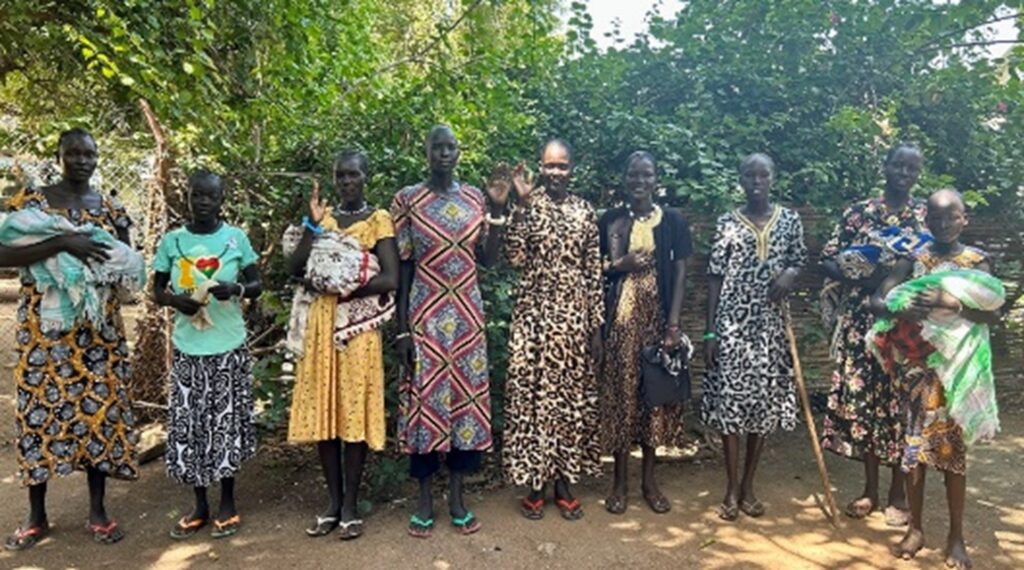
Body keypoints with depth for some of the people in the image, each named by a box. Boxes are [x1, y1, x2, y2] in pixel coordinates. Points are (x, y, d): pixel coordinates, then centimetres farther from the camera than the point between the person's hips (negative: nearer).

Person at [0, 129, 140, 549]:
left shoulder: (111, 209, 8)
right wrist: (62, 243, -26)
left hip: (98, 328, 3)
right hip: (45, 328, -2)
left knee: (100, 408, 5)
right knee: (40, 409, 3)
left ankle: (97, 511, 17)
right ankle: (37, 517, 19)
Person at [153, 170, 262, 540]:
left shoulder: (236, 238, -2)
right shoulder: (172, 241, 2)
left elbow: (257, 285, 3)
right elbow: (157, 290, 9)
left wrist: (235, 289, -18)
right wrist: (176, 300, -13)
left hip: (229, 346, -2)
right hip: (187, 346, 2)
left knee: (227, 422, 5)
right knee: (188, 424, 6)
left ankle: (228, 505, 21)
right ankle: (200, 506, 23)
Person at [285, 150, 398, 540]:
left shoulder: (378, 219, -1)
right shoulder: (324, 217, 12)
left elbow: (390, 279, -12)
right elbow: (295, 269, 0)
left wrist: (346, 288, -14)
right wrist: (313, 225, -8)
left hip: (358, 325, -4)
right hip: (321, 322, 4)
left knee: (354, 411, 1)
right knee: (322, 411, 6)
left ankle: (350, 506, 12)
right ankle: (333, 502, 19)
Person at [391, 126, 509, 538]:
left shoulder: (475, 198, 7)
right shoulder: (407, 199, -2)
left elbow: (489, 259, 5)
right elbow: (402, 267, -3)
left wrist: (497, 211, -4)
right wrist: (401, 328, -7)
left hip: (467, 314, 3)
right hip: (424, 314, -3)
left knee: (466, 393, 6)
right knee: (425, 397, 2)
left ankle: (456, 496, 21)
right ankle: (425, 499, 18)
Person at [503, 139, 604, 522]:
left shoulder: (584, 211, 7)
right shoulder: (528, 207, 0)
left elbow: (594, 272, 6)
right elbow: (515, 257, -15)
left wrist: (597, 325, 3)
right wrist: (523, 203, -17)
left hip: (574, 318, 3)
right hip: (534, 317, -2)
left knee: (572, 397, 8)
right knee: (532, 395, 2)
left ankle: (564, 484, 22)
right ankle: (534, 486, 17)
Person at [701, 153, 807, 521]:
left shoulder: (790, 220, 6)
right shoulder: (727, 222, 0)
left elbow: (799, 261, 16)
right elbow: (715, 278, -1)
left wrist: (790, 274, -10)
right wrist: (710, 330, -6)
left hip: (771, 322, 2)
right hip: (732, 321, -2)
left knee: (765, 400, 7)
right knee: (730, 399, -1)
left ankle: (748, 486, 22)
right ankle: (731, 489, 13)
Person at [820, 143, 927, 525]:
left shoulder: (927, 216, 4)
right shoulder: (858, 212, 5)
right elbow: (827, 259, 2)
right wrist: (860, 277, -16)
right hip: (860, 321, 1)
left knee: (899, 402, 3)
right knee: (861, 397, 5)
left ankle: (897, 493, 19)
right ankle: (870, 489, 20)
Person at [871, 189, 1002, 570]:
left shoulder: (976, 261, 1)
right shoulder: (913, 259, 2)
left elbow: (994, 313, -8)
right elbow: (876, 300, -5)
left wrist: (953, 303, -23)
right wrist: (898, 310, -25)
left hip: (958, 366, -1)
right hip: (918, 364, 1)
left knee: (953, 448, 5)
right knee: (914, 444, 5)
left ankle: (956, 536, 18)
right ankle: (915, 529, 19)